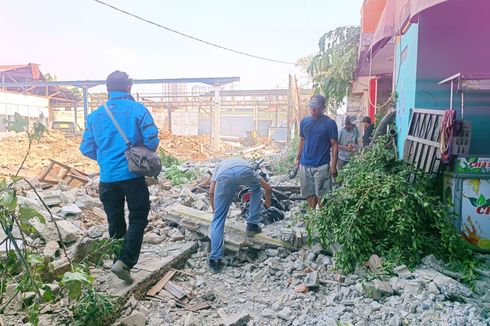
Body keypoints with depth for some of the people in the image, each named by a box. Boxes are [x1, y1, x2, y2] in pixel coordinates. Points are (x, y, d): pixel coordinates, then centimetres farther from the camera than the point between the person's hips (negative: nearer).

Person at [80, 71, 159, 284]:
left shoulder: (95, 115, 5)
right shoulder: (138, 110, -5)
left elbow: (86, 149, 7)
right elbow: (152, 140, -10)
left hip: (107, 178, 4)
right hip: (133, 176, -3)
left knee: (115, 222, 17)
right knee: (138, 219, 8)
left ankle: (120, 261, 27)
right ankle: (124, 262, -5)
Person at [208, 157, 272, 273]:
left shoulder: (220, 164, 46)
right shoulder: (245, 164, 47)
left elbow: (211, 192, 31)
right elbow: (268, 188, 46)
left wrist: (215, 211, 45)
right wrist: (267, 201, 67)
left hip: (224, 175, 0)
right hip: (245, 171, 1)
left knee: (218, 219, 11)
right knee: (256, 189, 37)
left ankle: (215, 259, 9)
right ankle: (252, 225, 34)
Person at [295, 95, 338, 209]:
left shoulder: (330, 123, -6)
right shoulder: (304, 121, 6)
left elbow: (334, 145, -6)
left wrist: (333, 165, -11)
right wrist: (297, 159, 13)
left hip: (322, 166, -4)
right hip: (305, 165, 4)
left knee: (321, 195, -1)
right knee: (310, 194, 12)